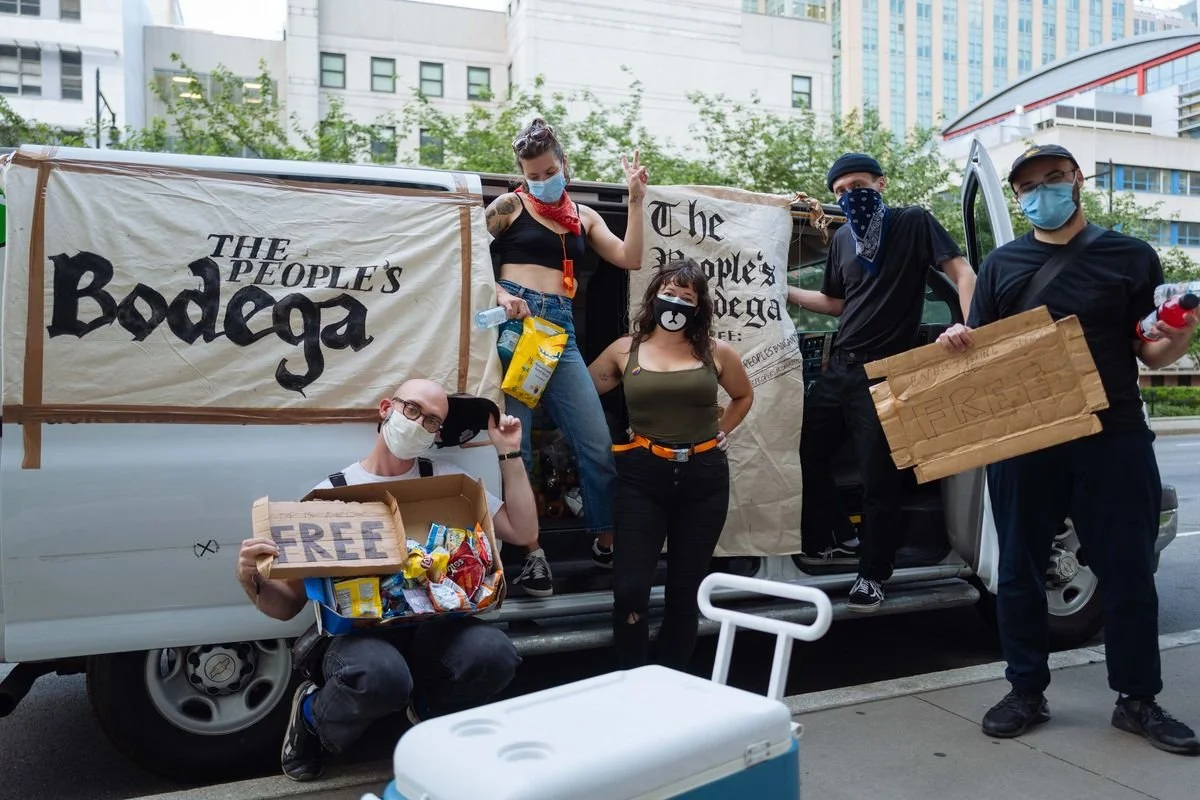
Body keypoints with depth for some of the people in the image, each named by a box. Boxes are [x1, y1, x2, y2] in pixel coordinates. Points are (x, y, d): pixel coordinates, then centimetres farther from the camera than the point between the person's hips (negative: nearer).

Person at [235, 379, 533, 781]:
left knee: (494, 653, -31)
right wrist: (253, 581, -20)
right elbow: (288, 604, 3)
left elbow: (522, 532, 7)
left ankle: (426, 710, 5)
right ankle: (315, 717, 0)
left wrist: (509, 453, 4)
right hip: (357, 635, -2)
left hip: (432, 630, 3)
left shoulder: (447, 480, 10)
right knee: (381, 676, -39)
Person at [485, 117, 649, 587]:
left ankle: (606, 541, 19)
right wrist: (499, 294, -14)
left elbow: (630, 260, 8)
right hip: (514, 323, -4)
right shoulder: (510, 205, 6)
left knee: (598, 444, 1)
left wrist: (636, 200, 4)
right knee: (513, 445, -3)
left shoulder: (583, 217, 18)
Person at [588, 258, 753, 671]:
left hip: (704, 478, 2)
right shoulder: (625, 350, 2)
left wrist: (719, 433, 10)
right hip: (642, 477, -1)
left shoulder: (716, 352, 4)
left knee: (686, 587, 10)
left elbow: (744, 396, 22)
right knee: (629, 587, -7)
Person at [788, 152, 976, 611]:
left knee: (879, 478, -2)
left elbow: (962, 273, -14)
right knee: (807, 452, 13)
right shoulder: (842, 239, 13)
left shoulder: (913, 223, -6)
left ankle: (872, 574, 15)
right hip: (840, 367, 7)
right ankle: (834, 542, 32)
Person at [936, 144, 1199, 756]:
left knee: (1127, 571, 6)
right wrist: (957, 340, -9)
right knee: (1020, 570, 8)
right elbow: (981, 351, 13)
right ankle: (1026, 692, 22)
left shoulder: (1130, 257, 7)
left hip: (1113, 437, -1)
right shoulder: (1002, 265, 11)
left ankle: (1138, 700, 23)